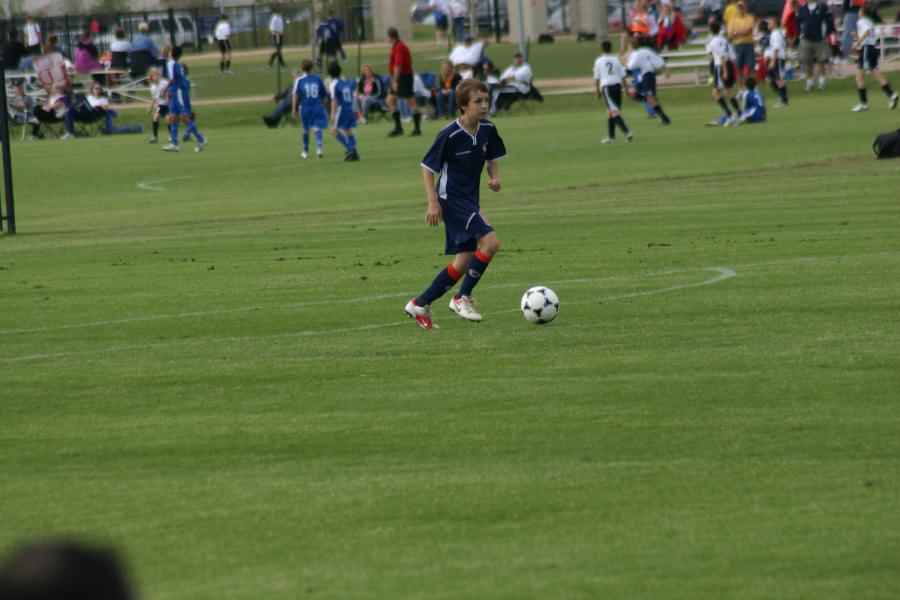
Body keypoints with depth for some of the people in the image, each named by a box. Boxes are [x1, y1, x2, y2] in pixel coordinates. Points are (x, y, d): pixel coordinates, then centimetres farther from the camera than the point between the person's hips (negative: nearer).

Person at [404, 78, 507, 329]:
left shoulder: (487, 130, 1)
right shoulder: (450, 135, -18)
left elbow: (492, 158, 17)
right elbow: (428, 167, -11)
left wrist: (495, 177, -4)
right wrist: (433, 203, -16)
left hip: (470, 200, 8)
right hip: (451, 200, -8)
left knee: (464, 262, 10)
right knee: (491, 242, -21)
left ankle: (420, 305, 21)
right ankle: (463, 298, -8)